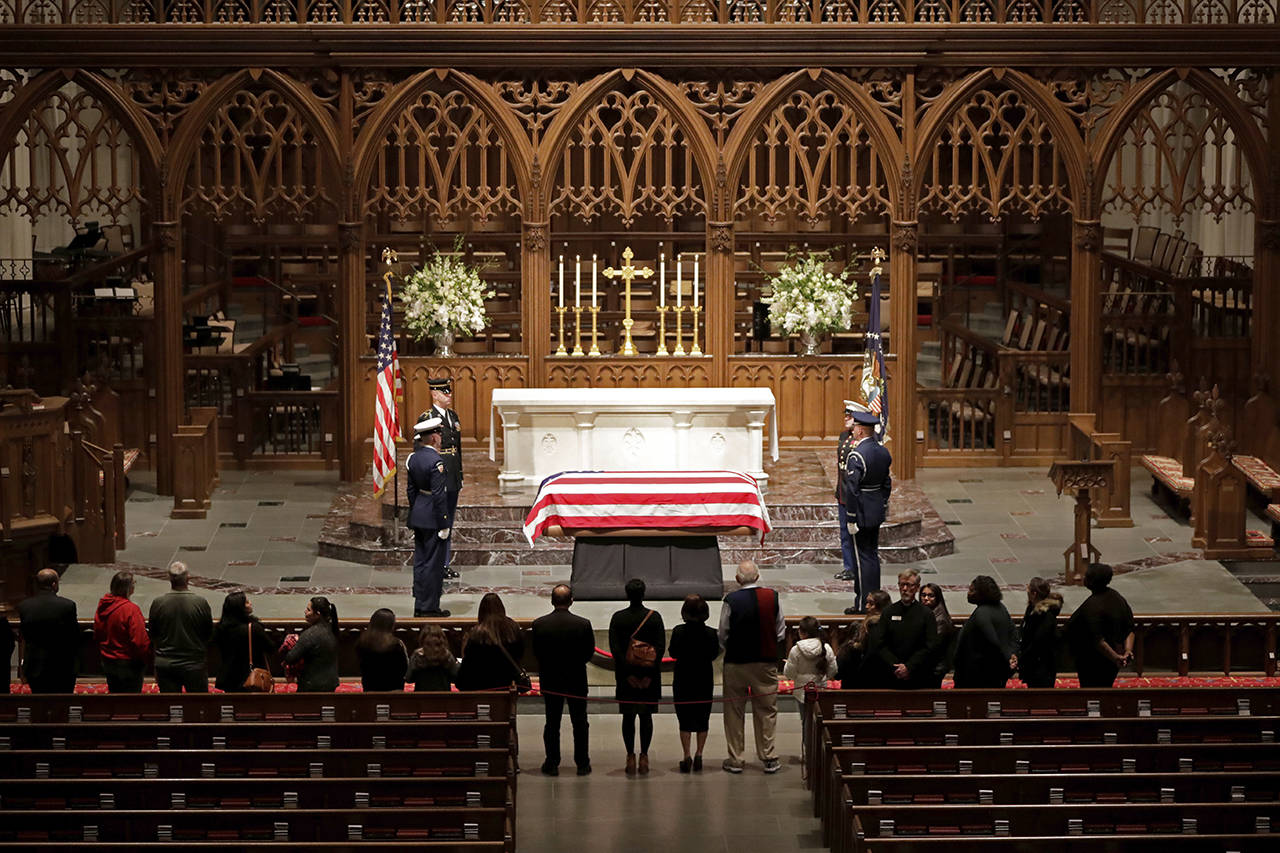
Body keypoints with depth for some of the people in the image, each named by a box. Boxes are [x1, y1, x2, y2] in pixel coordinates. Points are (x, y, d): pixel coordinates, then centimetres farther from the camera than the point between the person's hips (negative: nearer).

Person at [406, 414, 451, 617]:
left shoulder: (414, 458, 6)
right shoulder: (436, 461, -20)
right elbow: (439, 495, -21)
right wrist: (444, 525, -16)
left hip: (418, 516, 8)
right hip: (433, 520, -8)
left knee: (420, 561, 13)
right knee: (433, 563, -1)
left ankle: (420, 606, 19)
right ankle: (429, 607, 4)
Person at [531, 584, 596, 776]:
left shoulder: (539, 624, -12)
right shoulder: (583, 624, -14)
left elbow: (536, 653, -4)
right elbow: (589, 653, -6)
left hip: (550, 681, 0)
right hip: (577, 680, 0)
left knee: (552, 723, 11)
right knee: (579, 723, 12)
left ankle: (552, 764, 15)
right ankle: (582, 764, 17)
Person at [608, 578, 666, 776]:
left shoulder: (618, 618, -4)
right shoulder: (654, 617, -5)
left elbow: (615, 648, -9)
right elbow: (661, 647, -8)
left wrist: (628, 674, -8)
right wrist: (650, 674, -7)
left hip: (627, 674, 0)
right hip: (649, 673, 0)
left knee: (628, 717, 7)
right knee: (646, 716, 8)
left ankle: (631, 758, 3)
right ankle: (644, 757, 7)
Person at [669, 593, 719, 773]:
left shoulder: (678, 632, -12)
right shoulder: (711, 634, -9)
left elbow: (673, 653, -5)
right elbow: (714, 655, -2)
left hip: (683, 679, -1)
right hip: (704, 679, 1)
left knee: (685, 719, 5)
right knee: (702, 718, 12)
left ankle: (687, 756, 1)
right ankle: (698, 754, 9)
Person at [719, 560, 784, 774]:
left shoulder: (731, 601, -13)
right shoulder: (772, 597, -6)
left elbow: (723, 635, -6)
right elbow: (781, 632, 0)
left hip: (736, 662, -1)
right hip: (766, 661, 1)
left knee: (734, 711, 9)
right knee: (766, 710, 10)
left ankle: (735, 759, 12)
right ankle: (769, 758, 11)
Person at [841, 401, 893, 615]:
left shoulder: (857, 456, -21)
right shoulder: (883, 452, 5)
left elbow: (851, 490, -21)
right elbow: (887, 483, 13)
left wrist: (851, 519, -17)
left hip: (861, 514, -8)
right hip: (877, 513, 8)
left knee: (863, 558, -1)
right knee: (872, 555, 16)